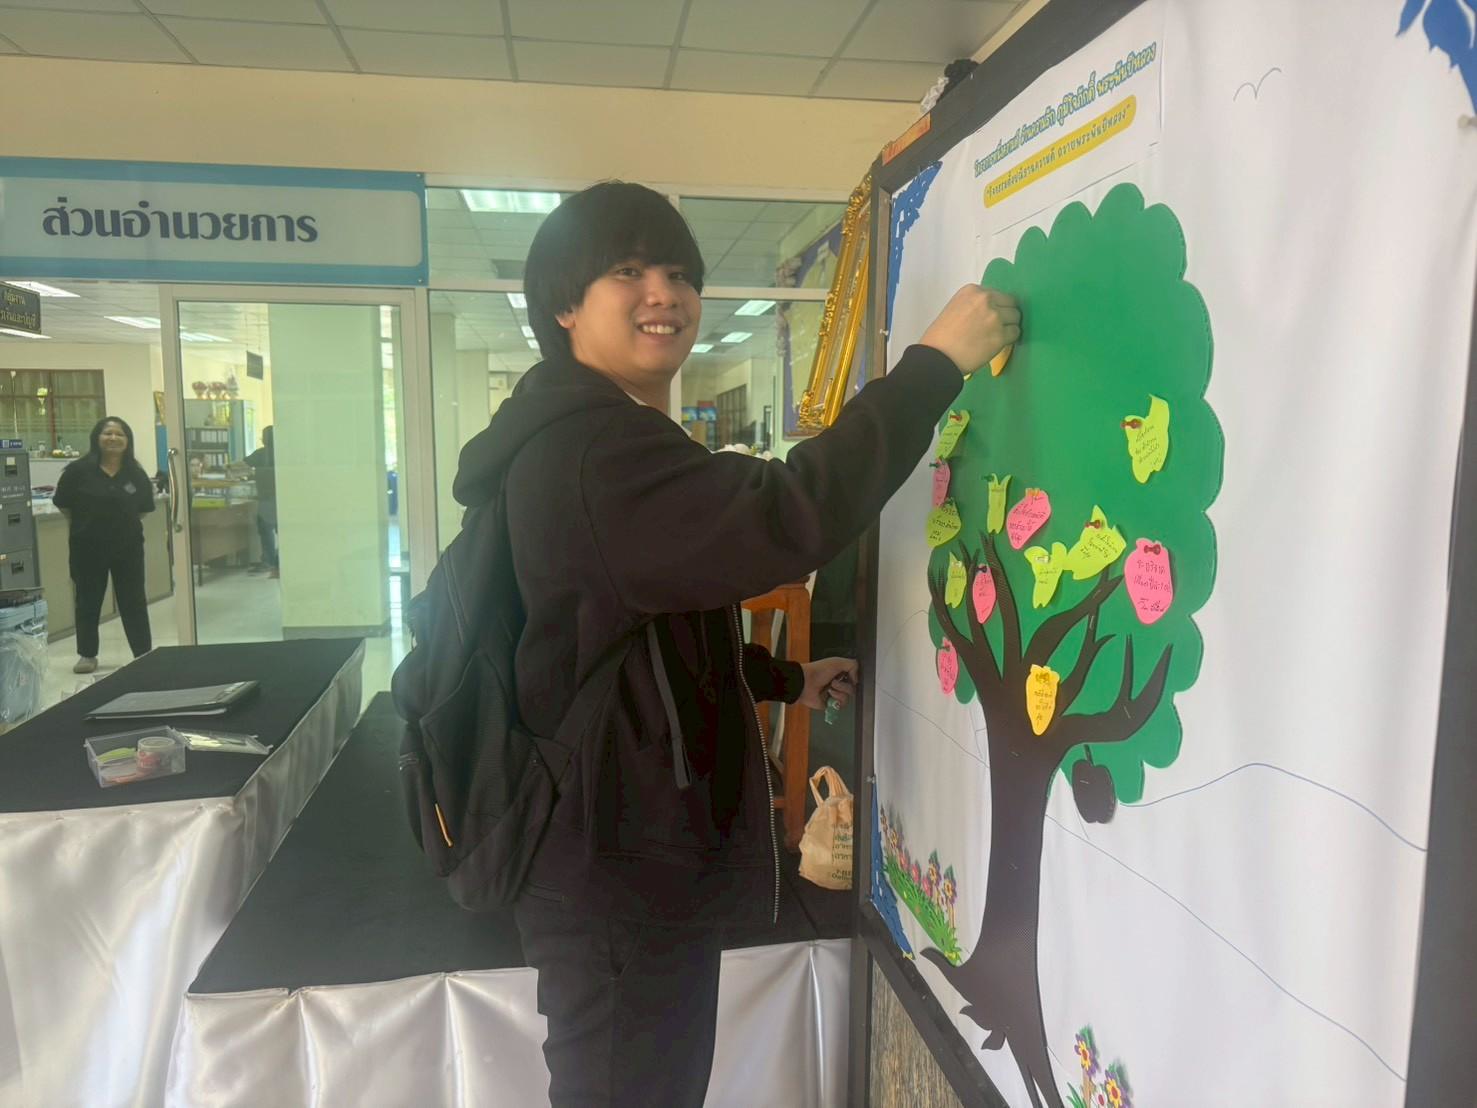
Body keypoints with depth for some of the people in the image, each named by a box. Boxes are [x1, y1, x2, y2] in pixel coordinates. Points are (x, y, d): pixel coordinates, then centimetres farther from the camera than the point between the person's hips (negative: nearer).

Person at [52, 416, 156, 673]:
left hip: (128, 546, 1)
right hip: (88, 547, -1)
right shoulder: (79, 470, -9)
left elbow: (144, 508, 8)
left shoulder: (136, 473, -2)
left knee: (134, 601, 8)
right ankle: (87, 655, 24)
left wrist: (123, 522, 1)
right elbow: (64, 506, -2)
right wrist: (85, 524, 1)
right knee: (87, 601, 11)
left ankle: (144, 653, 15)